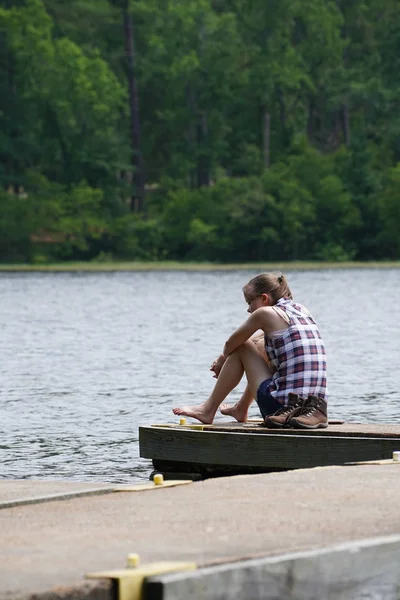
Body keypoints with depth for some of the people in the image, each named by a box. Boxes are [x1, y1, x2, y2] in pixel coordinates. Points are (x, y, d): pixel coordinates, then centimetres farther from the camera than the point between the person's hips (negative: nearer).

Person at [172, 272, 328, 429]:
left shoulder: (265, 313, -5)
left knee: (241, 347, 12)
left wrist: (222, 359, 32)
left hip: (282, 403, -7)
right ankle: (240, 409, 44)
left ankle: (208, 410, 24)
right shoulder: (302, 310, 16)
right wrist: (225, 359, 29)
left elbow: (231, 344, 9)